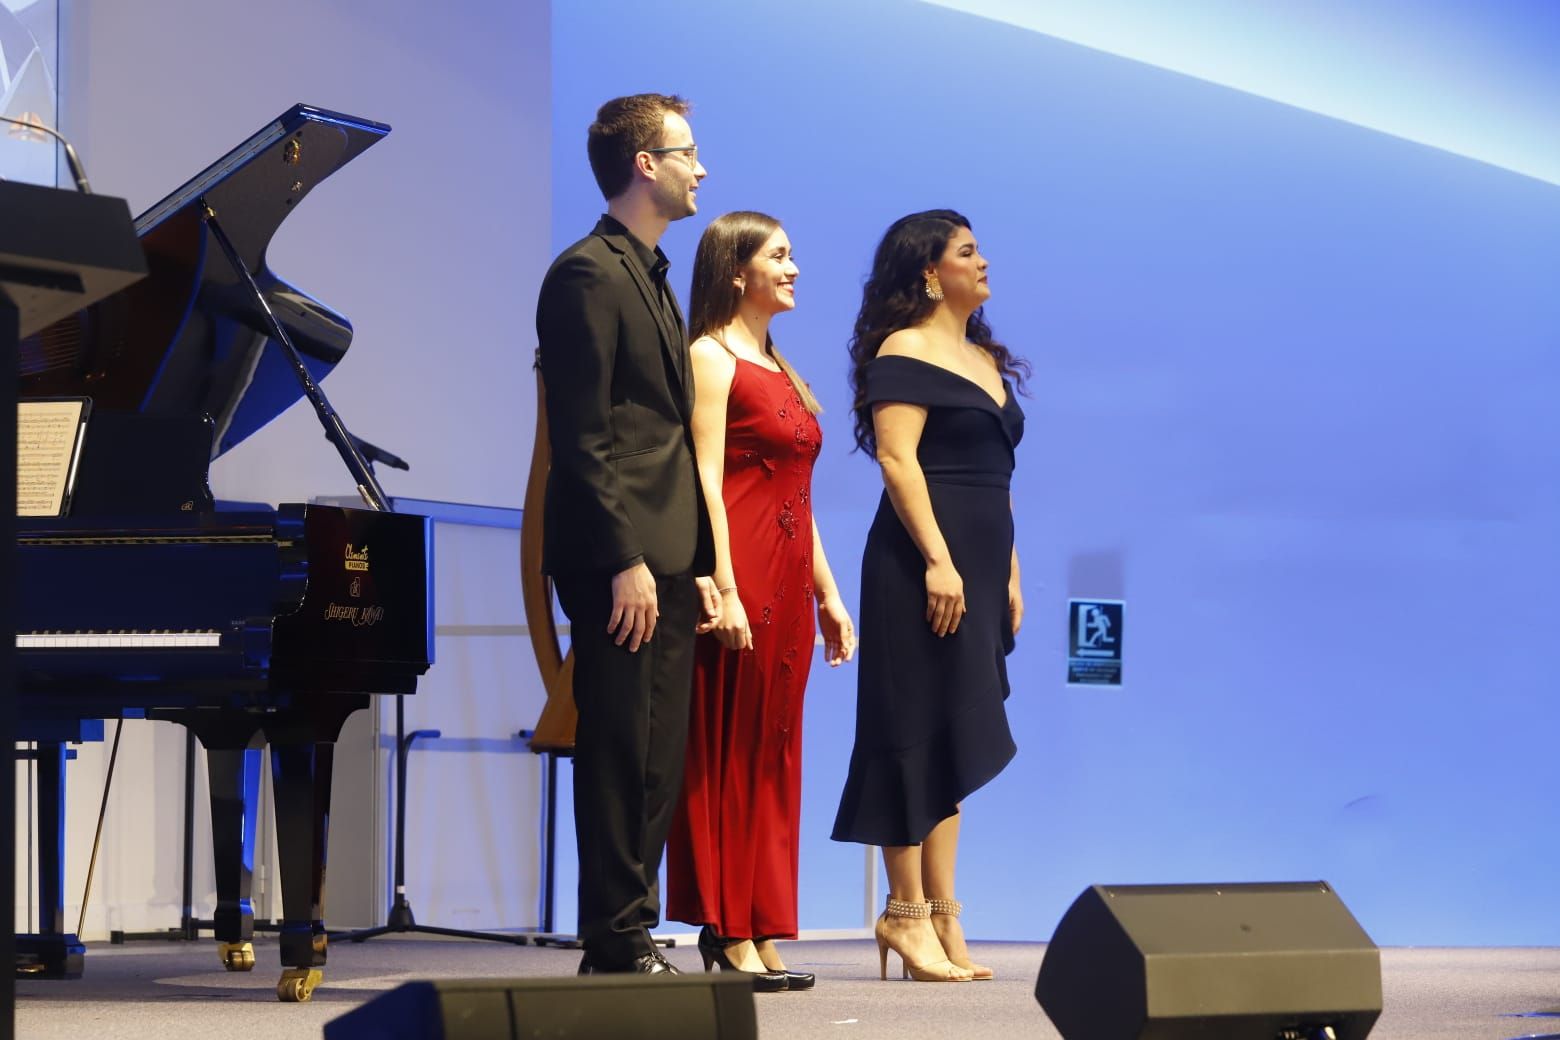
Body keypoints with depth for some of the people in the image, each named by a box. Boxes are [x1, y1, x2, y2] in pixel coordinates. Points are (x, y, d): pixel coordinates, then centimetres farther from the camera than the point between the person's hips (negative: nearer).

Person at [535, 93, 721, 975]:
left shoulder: (651, 276, 21)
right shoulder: (588, 274, -9)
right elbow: (582, 436, -15)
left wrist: (698, 563, 17)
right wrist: (625, 561, -21)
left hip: (665, 562, 9)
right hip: (620, 560, -9)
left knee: (657, 762, 9)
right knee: (622, 755, -7)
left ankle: (634, 936, 13)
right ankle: (616, 943, -3)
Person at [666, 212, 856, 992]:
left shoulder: (780, 369, 20)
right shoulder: (712, 359, -5)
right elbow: (707, 481, -13)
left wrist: (827, 593, 16)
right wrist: (725, 589, -21)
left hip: (788, 577, 8)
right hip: (742, 570, -8)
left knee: (774, 758, 7)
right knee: (729, 754, -6)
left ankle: (760, 934, 10)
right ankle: (728, 935, -4)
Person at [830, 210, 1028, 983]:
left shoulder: (986, 360, 19)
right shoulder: (905, 351, -6)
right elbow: (897, 458, -15)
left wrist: (1009, 576, 17)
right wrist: (938, 559, -22)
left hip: (979, 563, 9)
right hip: (923, 560, -8)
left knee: (959, 739, 6)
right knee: (920, 735, -7)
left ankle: (940, 913, 7)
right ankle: (908, 912, -4)